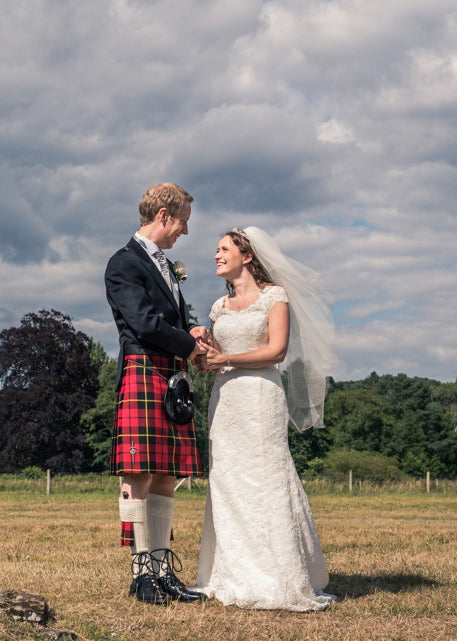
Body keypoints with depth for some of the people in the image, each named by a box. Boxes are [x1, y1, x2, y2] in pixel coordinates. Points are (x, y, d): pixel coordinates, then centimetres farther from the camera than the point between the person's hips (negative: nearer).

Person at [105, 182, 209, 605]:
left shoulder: (164, 265, 24)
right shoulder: (124, 263, -4)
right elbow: (145, 322, -15)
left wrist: (193, 331, 5)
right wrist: (190, 345, -4)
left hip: (173, 379, 9)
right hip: (143, 373, -9)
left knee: (166, 478, 7)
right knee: (140, 477, -8)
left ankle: (162, 570, 10)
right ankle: (141, 571, -4)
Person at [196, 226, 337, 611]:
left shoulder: (274, 296, 1)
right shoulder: (220, 307, 18)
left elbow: (276, 350, -9)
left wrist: (227, 360, -11)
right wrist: (204, 352, -1)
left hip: (261, 396, -6)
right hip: (225, 400, 6)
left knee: (265, 479, -8)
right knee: (228, 485, 2)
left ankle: (284, 581, -5)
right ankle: (238, 577, 7)